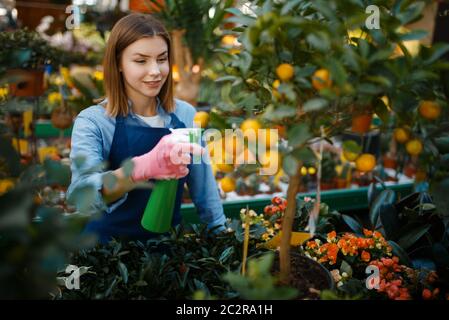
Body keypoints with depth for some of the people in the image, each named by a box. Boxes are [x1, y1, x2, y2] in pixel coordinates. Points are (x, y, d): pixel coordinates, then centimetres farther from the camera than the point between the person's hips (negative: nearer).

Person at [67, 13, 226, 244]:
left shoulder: (185, 115, -1)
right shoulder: (93, 121, -10)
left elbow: (203, 190, 8)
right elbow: (81, 194, -27)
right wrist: (143, 168, -42)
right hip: (110, 248, -2)